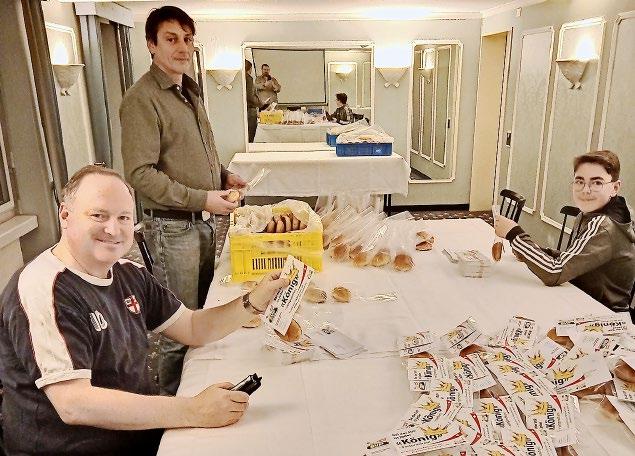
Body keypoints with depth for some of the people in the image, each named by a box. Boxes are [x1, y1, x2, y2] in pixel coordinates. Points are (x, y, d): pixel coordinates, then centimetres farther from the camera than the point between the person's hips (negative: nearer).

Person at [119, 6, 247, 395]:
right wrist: (202, 199, -21)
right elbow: (140, 173, -19)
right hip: (172, 226, -8)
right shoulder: (142, 99, -13)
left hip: (204, 220, 8)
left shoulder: (190, 92, 13)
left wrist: (224, 176, 6)